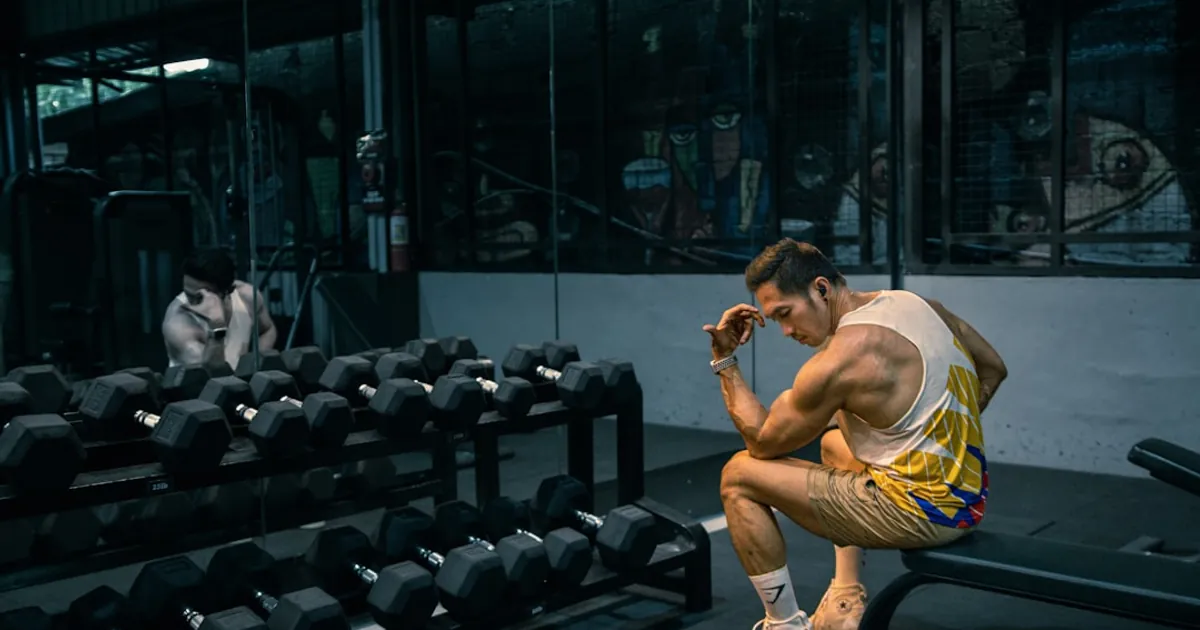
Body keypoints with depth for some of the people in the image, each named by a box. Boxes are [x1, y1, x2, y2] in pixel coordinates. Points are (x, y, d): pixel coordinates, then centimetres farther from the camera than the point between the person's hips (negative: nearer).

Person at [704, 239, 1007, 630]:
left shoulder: (838, 360, -19)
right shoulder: (916, 302, 4)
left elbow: (762, 443, -6)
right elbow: (993, 370, 17)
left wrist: (724, 360, -3)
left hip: (921, 512, -9)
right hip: (968, 495, 9)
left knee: (739, 476, -3)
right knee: (834, 438, 34)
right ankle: (847, 596, 29)